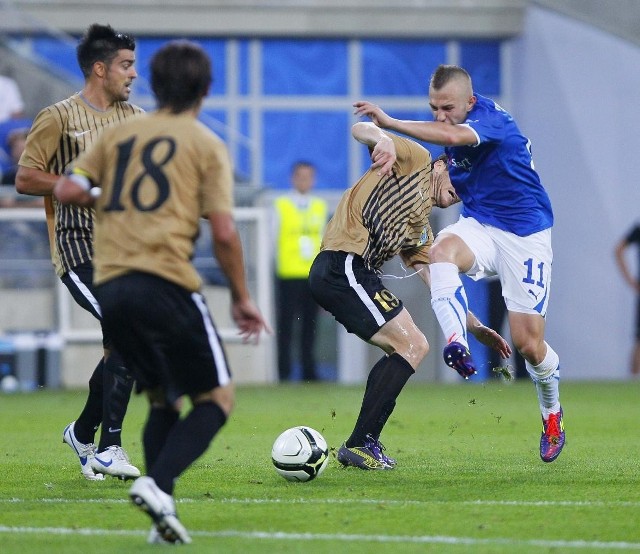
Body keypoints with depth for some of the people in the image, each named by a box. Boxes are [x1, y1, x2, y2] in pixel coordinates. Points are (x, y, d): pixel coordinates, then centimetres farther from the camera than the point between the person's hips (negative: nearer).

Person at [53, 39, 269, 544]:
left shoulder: (119, 136, 17)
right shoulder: (206, 144, 4)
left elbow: (68, 189, 6)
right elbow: (224, 232, -4)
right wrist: (241, 298, 6)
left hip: (110, 288, 5)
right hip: (166, 284, -5)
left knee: (161, 400, 17)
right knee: (217, 398, 3)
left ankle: (162, 516, 3)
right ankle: (158, 484, -20)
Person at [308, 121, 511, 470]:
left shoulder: (421, 231, 27)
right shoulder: (416, 160, 8)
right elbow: (359, 129, -1)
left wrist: (476, 328, 18)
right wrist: (382, 138, -24)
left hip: (356, 275, 10)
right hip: (343, 266, -10)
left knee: (413, 349, 14)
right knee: (411, 345, -11)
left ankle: (363, 444, 11)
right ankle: (359, 445, -12)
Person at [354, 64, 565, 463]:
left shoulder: (493, 120, -21)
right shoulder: (450, 129, 4)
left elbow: (452, 136, -42)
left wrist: (390, 123, -42)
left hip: (525, 234, -5)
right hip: (478, 224, 6)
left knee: (529, 343, -6)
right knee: (443, 247, -34)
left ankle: (552, 415, 25)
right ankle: (457, 344, -53)